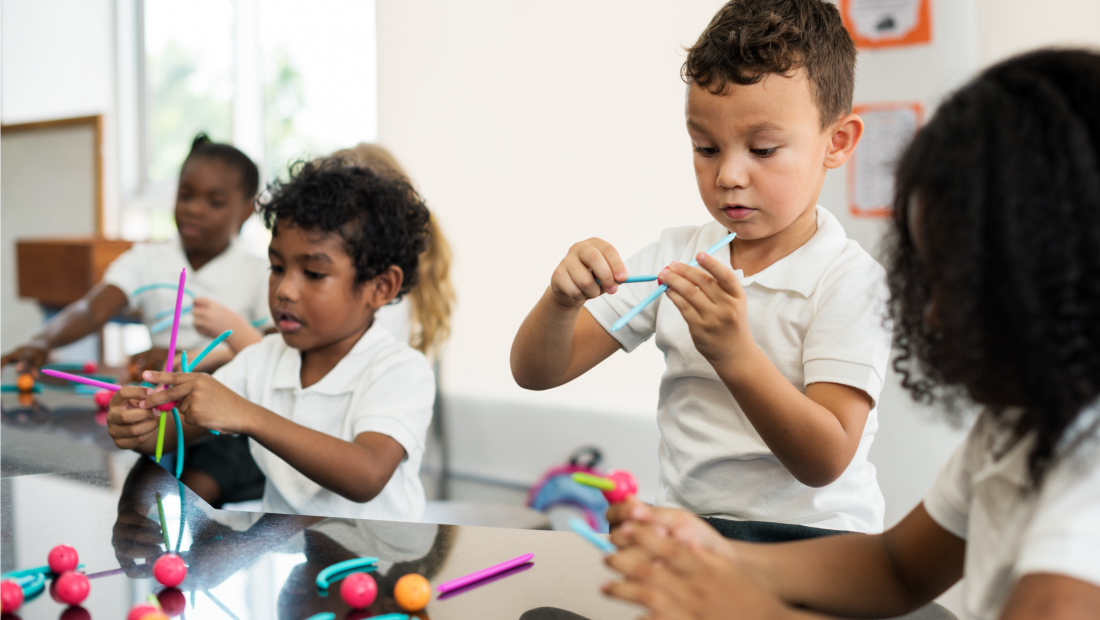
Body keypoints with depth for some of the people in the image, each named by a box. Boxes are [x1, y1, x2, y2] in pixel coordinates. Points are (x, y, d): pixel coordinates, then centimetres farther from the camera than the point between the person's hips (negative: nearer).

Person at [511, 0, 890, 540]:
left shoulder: (851, 281, -5)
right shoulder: (674, 257, 9)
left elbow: (825, 463, -14)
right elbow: (536, 373, 8)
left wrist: (733, 352, -27)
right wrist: (561, 302, -14)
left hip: (810, 533, -3)